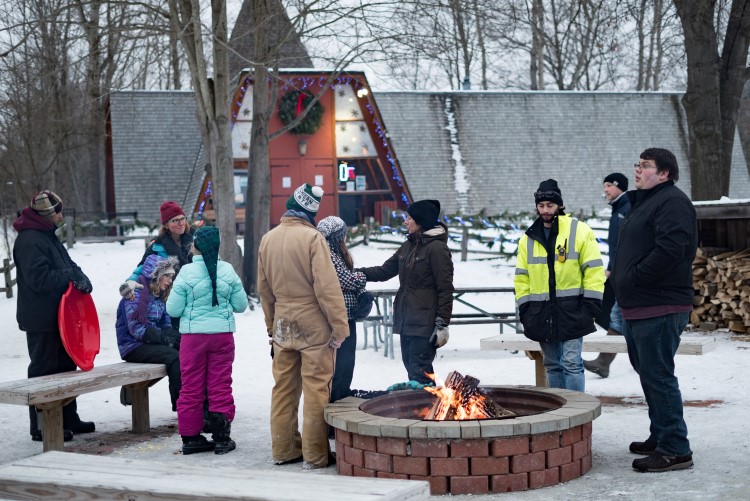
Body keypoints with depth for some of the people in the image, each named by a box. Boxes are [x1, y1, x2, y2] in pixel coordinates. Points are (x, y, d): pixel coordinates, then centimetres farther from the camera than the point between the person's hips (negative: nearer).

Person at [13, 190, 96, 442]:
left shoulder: (48, 236, 14)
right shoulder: (29, 241, -18)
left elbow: (67, 265, 15)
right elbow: (39, 279, -25)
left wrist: (81, 278, -6)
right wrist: (71, 277, -17)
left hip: (57, 316, 10)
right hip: (41, 319, -10)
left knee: (65, 366, 17)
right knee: (43, 371, -4)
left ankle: (68, 419, 27)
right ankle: (41, 427, 4)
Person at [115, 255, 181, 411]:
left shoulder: (160, 294, 15)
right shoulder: (136, 293, -10)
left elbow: (165, 324, 17)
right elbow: (136, 328, -17)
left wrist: (172, 334, -6)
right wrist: (164, 338, -21)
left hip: (153, 342, 7)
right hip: (134, 346, -7)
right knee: (174, 357, -30)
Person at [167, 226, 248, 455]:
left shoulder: (187, 272, -10)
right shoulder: (228, 270, -4)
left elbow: (173, 309, -6)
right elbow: (241, 305, 4)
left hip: (193, 335, -1)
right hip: (223, 334, 1)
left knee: (191, 387, 9)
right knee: (221, 386, 8)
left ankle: (191, 437, 13)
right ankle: (222, 438, 11)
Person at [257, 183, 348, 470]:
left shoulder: (267, 240, 6)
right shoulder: (312, 238, -15)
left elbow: (264, 289, 13)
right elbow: (327, 287, -17)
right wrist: (340, 326, -11)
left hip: (282, 325, 6)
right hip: (313, 325, -6)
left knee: (284, 388, 13)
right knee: (316, 389, -1)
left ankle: (283, 449, 20)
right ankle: (315, 455, 3)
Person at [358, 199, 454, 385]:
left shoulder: (437, 248, -11)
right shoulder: (408, 246, 15)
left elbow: (445, 289, -13)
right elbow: (385, 271, 19)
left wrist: (442, 324, -16)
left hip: (424, 322, -8)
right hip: (406, 319, 8)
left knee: (419, 371, -10)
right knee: (411, 367, 11)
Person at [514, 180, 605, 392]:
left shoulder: (579, 231, -2)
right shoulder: (528, 238, 11)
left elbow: (594, 270, -4)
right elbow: (522, 277, 15)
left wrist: (591, 304, -10)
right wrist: (524, 307, 8)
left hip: (571, 310, -4)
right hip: (541, 313, 5)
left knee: (571, 363, -8)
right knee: (552, 365, 11)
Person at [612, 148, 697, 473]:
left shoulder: (672, 202, -13)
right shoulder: (643, 202, 20)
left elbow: (669, 251, -26)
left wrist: (632, 278, -18)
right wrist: (621, 278, 12)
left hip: (660, 308, -11)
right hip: (638, 307, 11)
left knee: (658, 376, -10)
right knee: (648, 373, 18)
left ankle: (676, 449, -4)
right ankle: (660, 437, 29)